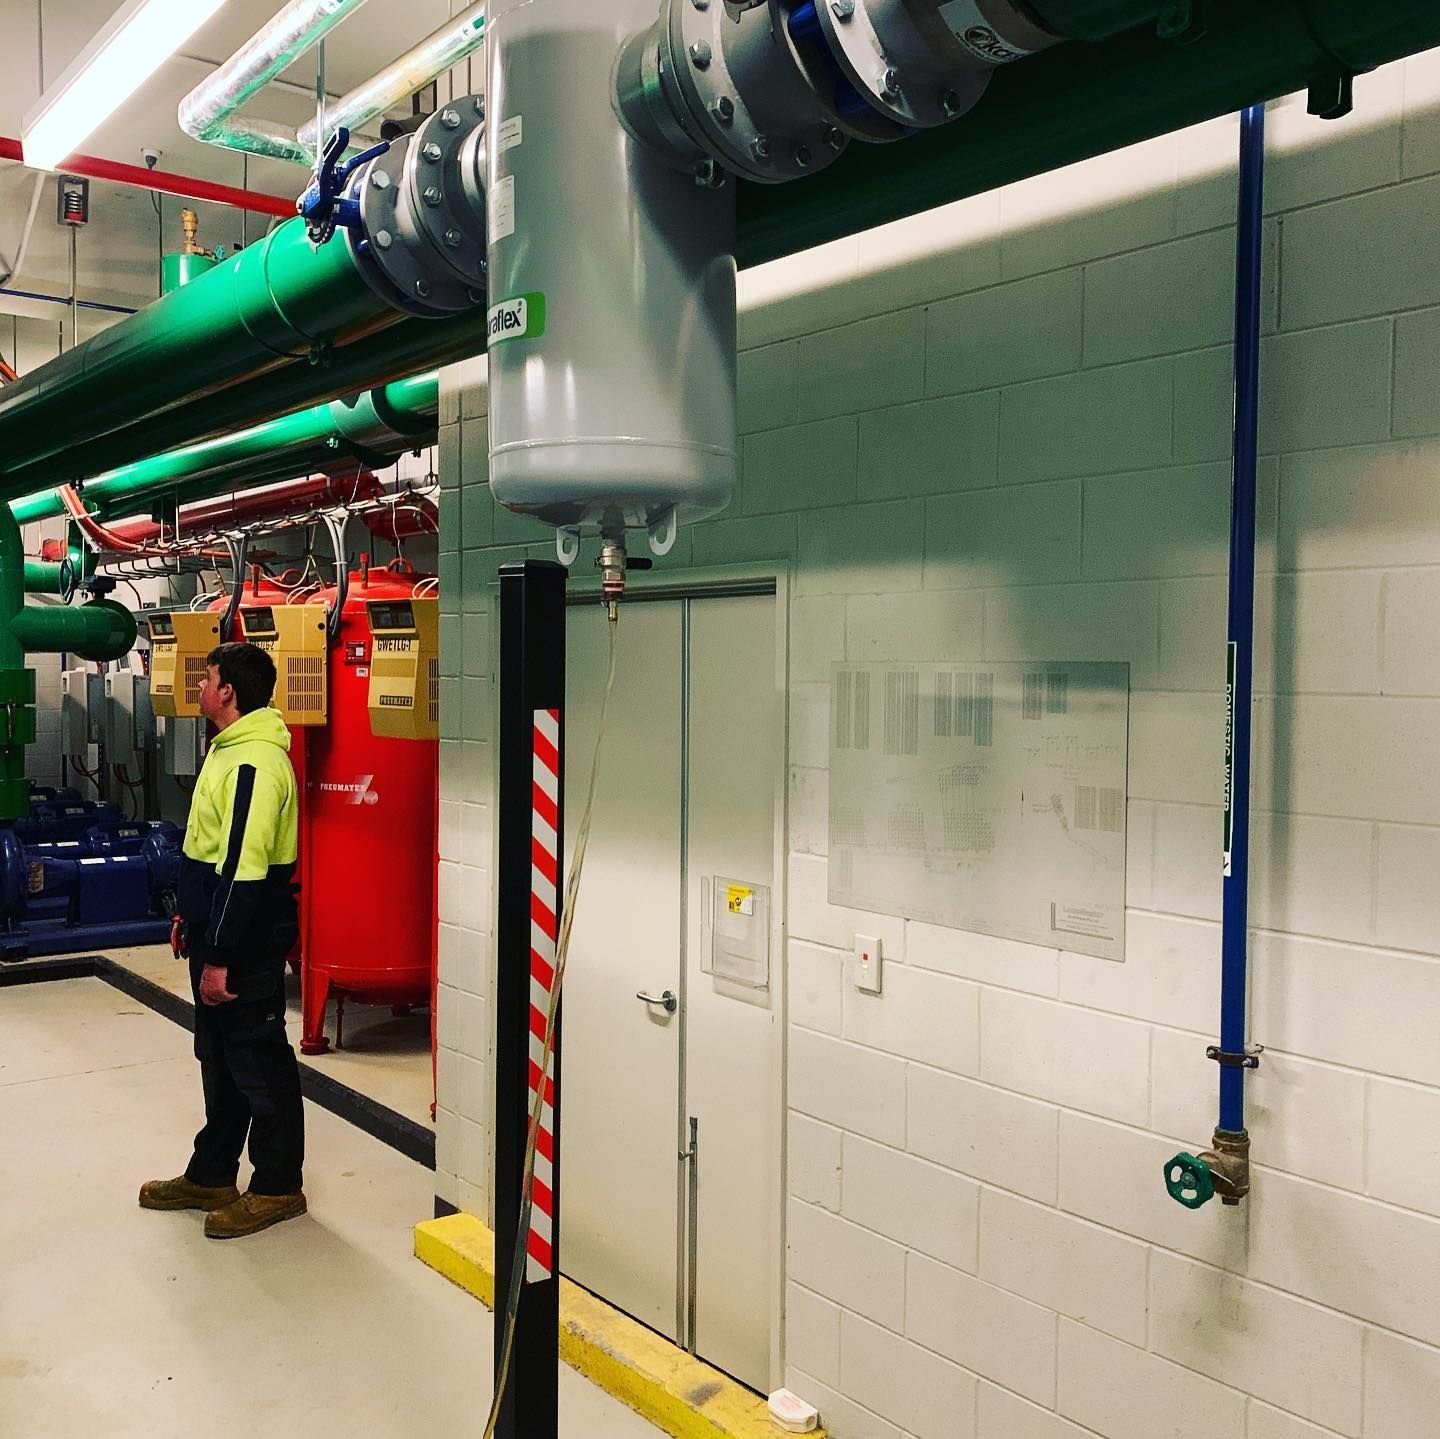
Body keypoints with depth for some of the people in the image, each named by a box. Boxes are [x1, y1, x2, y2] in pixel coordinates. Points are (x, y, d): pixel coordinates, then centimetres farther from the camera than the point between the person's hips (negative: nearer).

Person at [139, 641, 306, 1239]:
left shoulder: (255, 762, -22)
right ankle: (211, 1176, 32)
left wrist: (219, 956, -25)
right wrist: (193, 921, 23)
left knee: (258, 1062, 2)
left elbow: (244, 868, -26)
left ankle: (277, 1188, 15)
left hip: (247, 944, -10)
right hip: (218, 933, 10)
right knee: (219, 1059, 19)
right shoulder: (229, 750, 12)